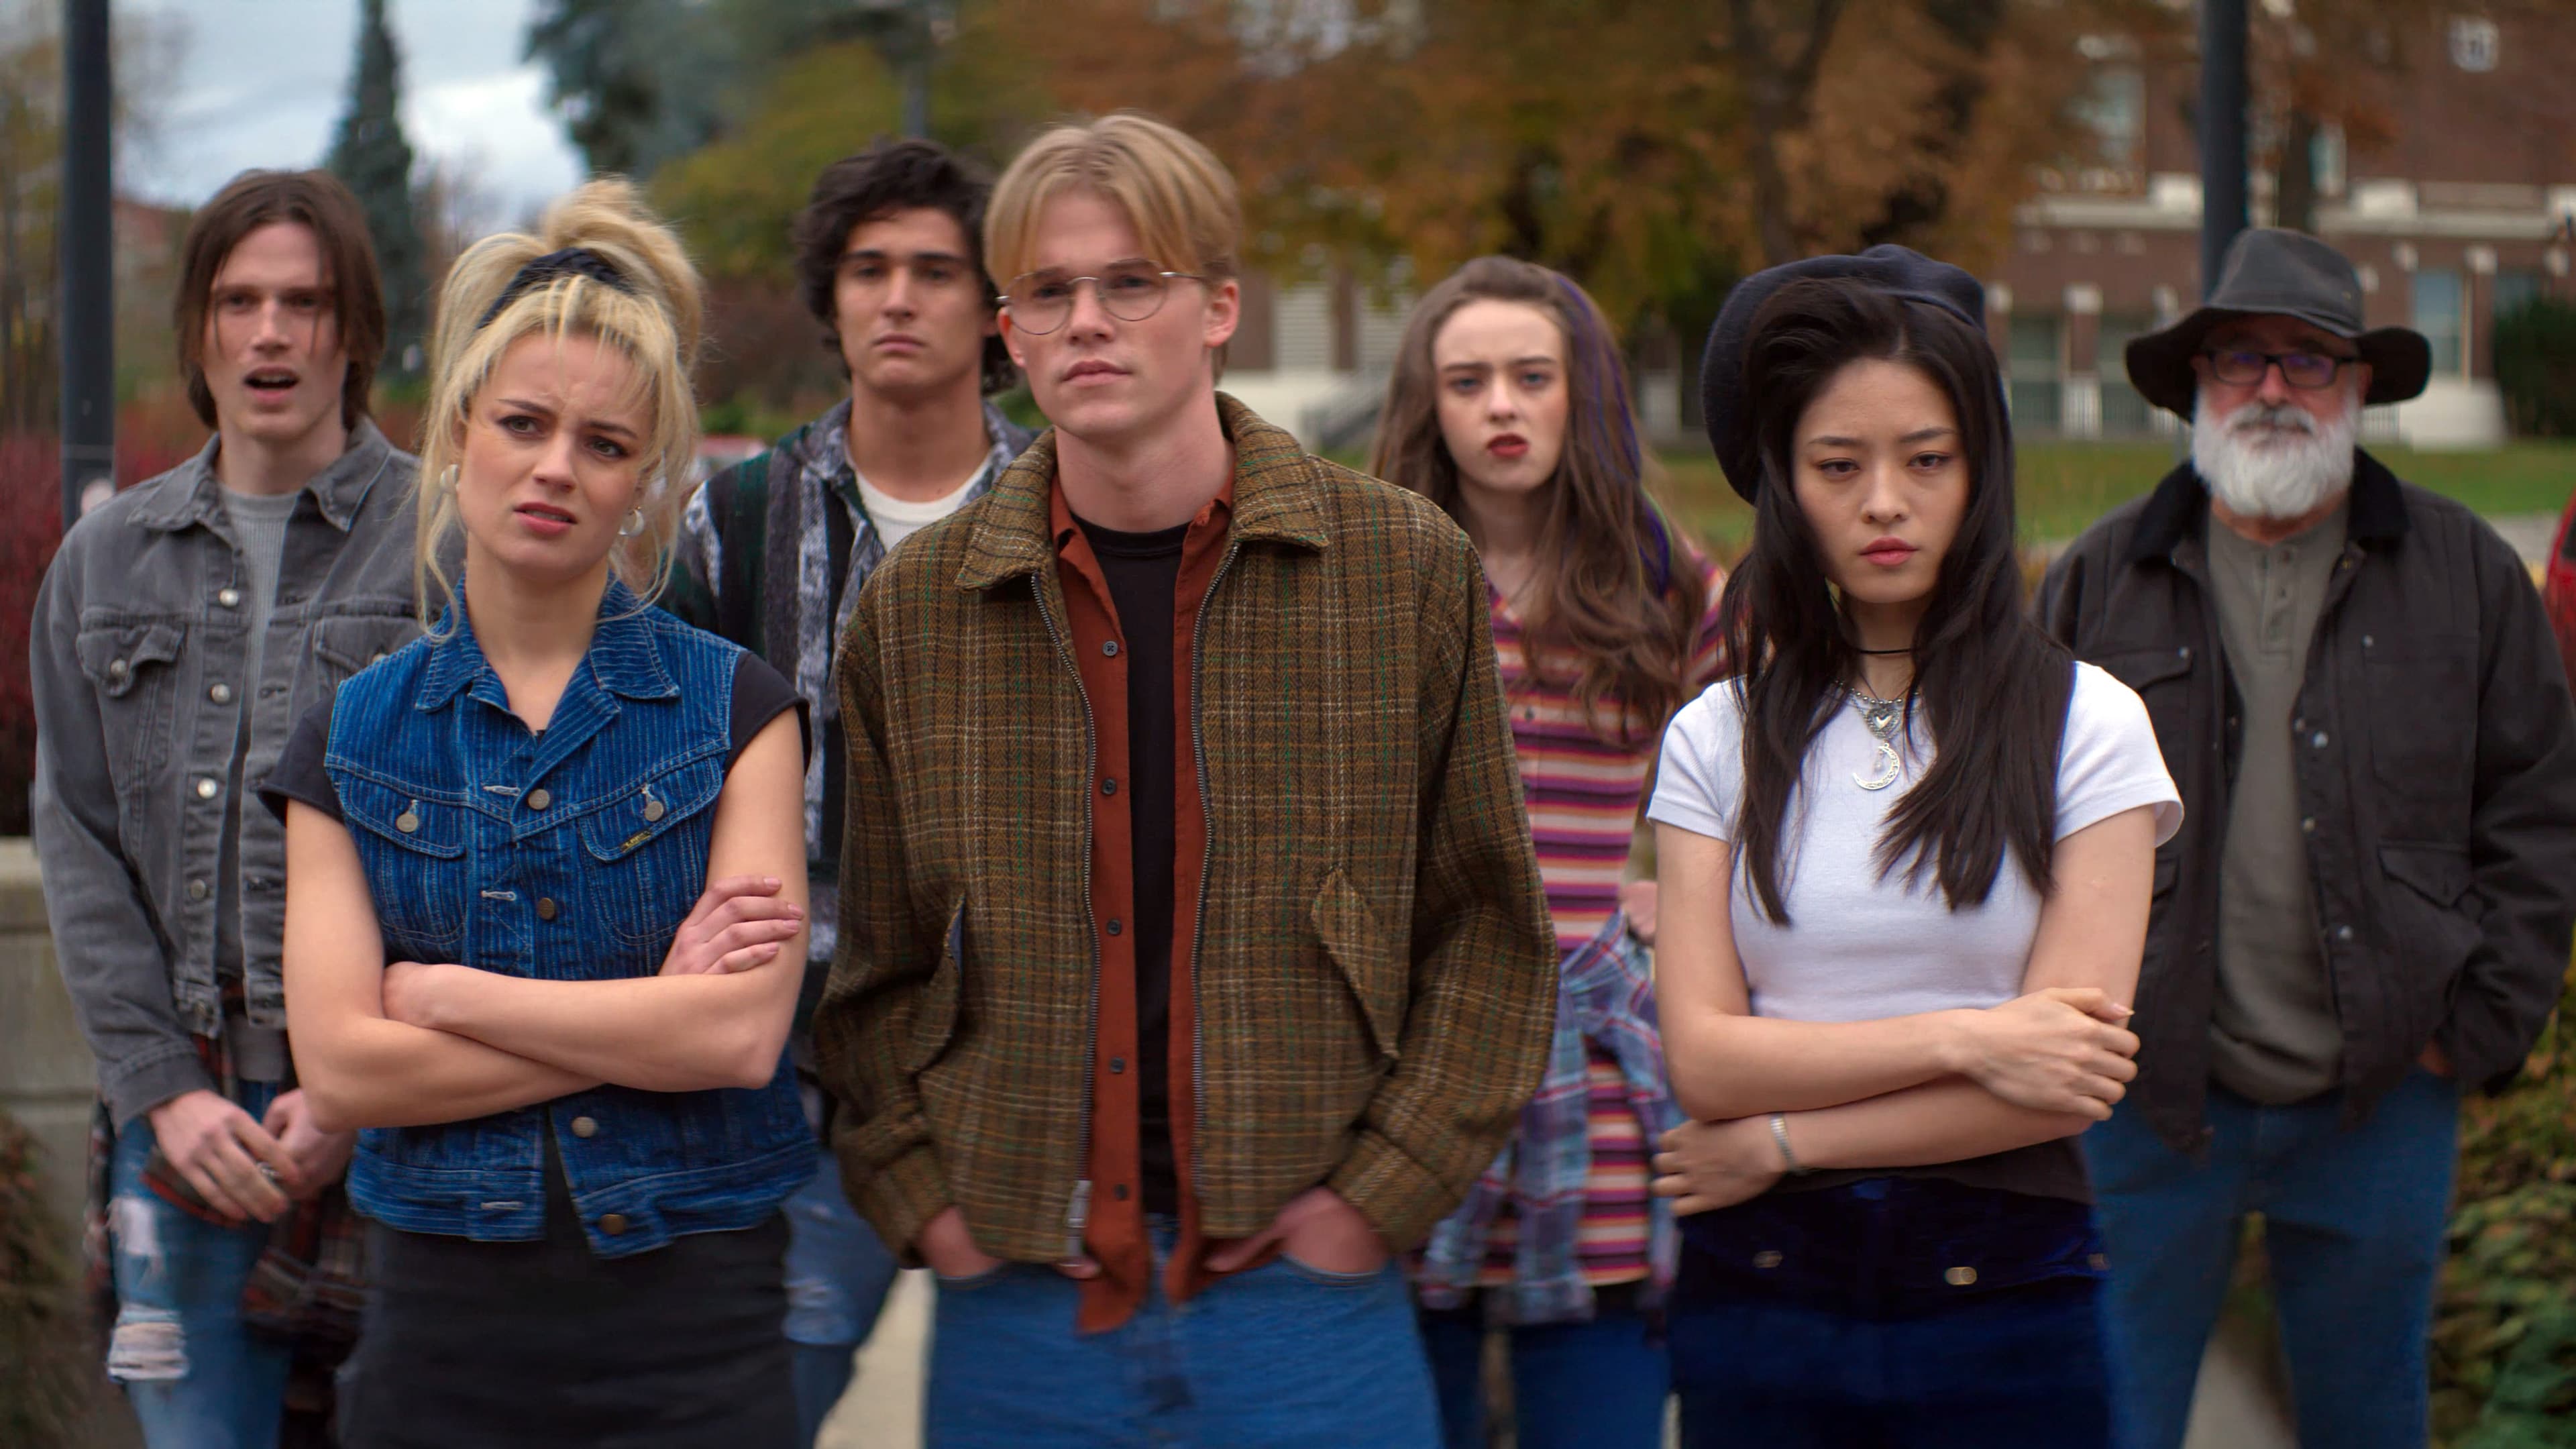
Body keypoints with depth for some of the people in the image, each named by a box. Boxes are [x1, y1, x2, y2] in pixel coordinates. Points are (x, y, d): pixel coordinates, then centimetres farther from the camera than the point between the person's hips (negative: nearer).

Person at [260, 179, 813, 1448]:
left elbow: (743, 1034, -12)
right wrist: (651, 1013, -9)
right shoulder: (352, 738, 6)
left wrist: (445, 994, -7)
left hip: (693, 1341, -1)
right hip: (446, 1332, 2)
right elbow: (339, 1065, -5)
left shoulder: (733, 707, 1)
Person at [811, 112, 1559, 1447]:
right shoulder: (916, 606, 4)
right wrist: (920, 1197, -2)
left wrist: (1381, 1188, -6)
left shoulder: (1405, 569, 0)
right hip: (1017, 1306, 1)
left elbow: (1490, 930, 2)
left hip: (1304, 1288, -1)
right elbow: (874, 959, 10)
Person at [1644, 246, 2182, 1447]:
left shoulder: (2085, 726, -1)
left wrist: (1780, 1142, -9)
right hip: (1759, 1291, 1)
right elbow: (1703, 1056, -5)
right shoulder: (1718, 739, 4)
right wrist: (1964, 1040, -15)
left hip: (2000, 1289, -1)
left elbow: (2073, 1073, -9)